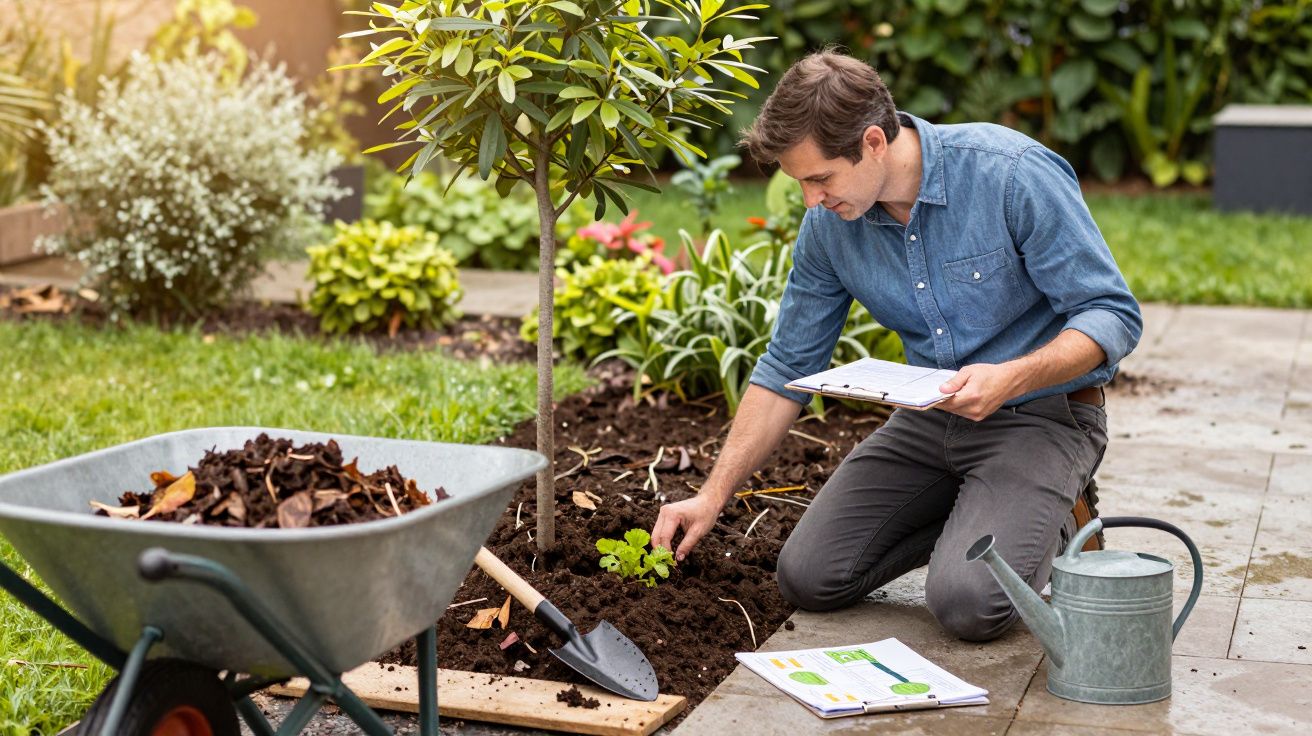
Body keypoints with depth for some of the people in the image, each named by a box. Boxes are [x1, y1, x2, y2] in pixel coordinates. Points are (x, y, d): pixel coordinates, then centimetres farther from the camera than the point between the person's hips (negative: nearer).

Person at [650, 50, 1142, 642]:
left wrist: (1011, 377, -36)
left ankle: (1052, 523, 7)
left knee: (967, 604, -25)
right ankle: (970, 516, 14)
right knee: (809, 577, -6)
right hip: (932, 415, 6)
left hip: (1041, 413, -5)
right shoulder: (829, 224, -6)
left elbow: (1114, 316, -19)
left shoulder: (1014, 173, -23)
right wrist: (712, 497, 0)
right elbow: (788, 368, 4)